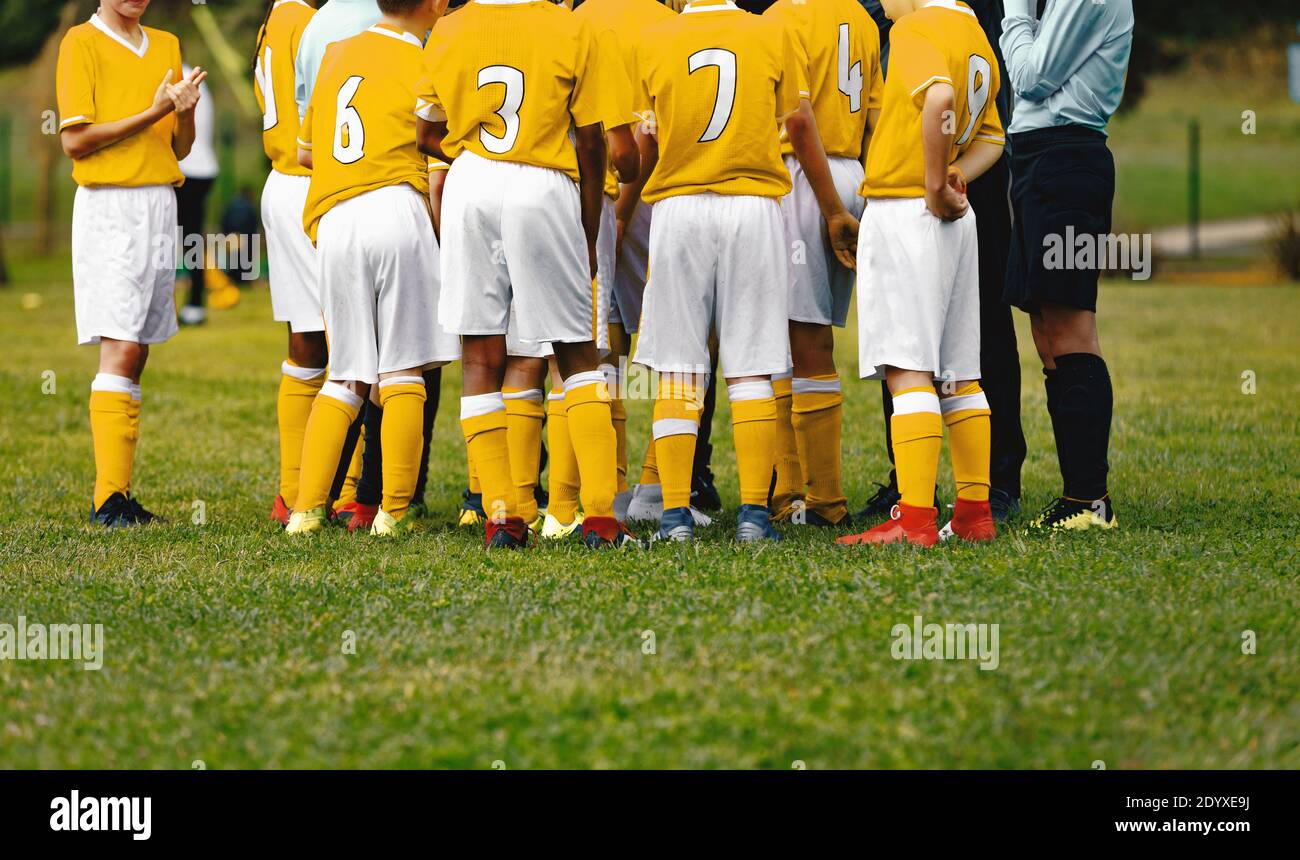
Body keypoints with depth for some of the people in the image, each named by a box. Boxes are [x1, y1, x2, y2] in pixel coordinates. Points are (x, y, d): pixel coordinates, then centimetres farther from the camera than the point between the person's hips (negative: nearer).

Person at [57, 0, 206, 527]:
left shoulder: (167, 46, 16)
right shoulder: (81, 43, -3)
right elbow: (75, 141, -10)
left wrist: (185, 111, -5)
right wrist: (152, 113, -14)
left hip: (161, 205, 6)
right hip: (109, 206, -6)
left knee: (136, 354, 3)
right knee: (121, 351, -12)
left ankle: (118, 492, 3)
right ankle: (109, 499, -14)